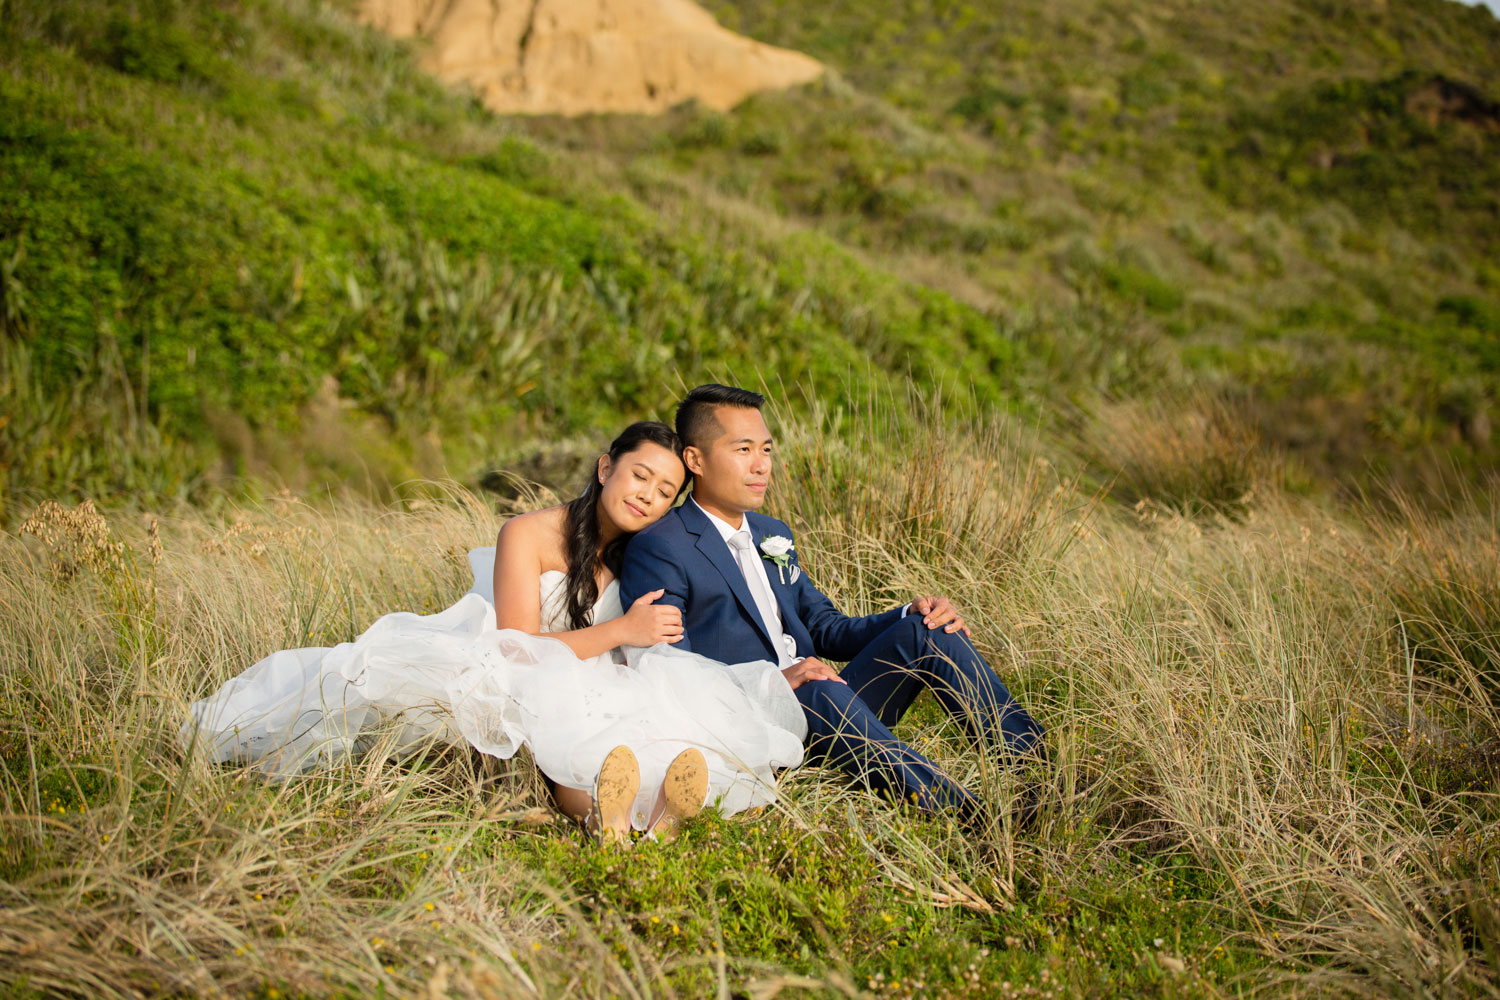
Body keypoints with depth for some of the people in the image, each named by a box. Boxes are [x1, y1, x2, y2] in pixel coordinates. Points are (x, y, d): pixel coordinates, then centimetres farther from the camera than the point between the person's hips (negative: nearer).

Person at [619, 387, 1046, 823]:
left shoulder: (772, 536, 21)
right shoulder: (657, 550, -5)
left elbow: (826, 629, 22)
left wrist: (911, 616, 4)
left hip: (827, 713, 8)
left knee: (924, 631, -9)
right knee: (821, 692, -38)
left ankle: (1035, 759, -19)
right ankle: (963, 815, -47)